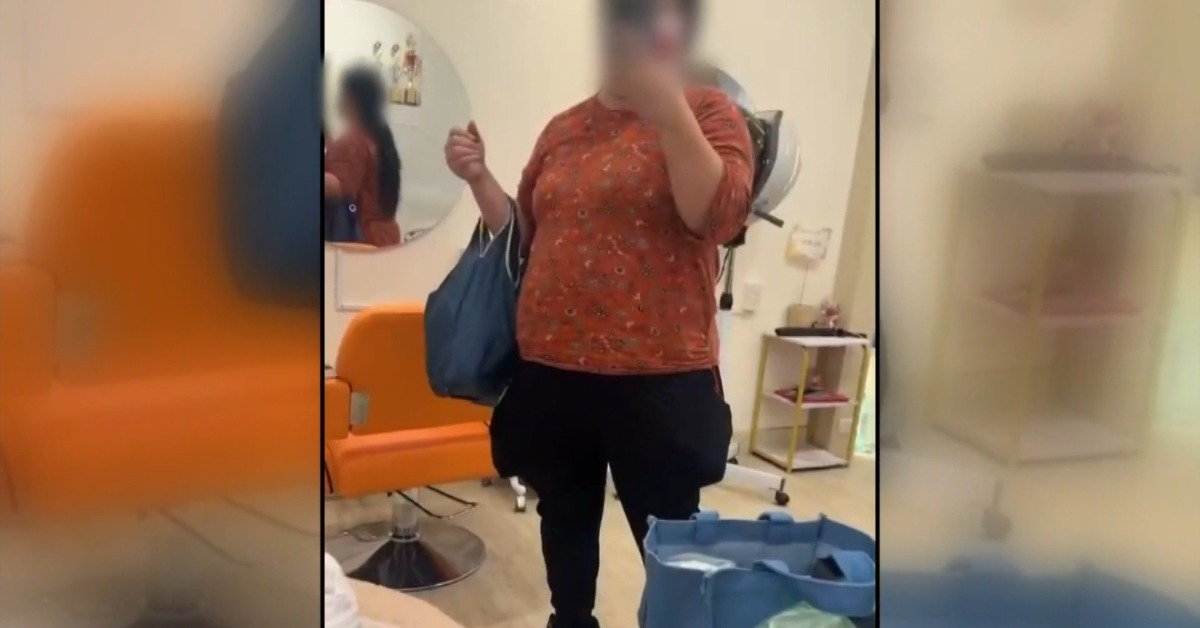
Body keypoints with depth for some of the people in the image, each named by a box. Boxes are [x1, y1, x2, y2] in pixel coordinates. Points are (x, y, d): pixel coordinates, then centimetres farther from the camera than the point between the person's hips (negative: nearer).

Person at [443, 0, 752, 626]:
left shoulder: (705, 110, -1)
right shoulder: (563, 128, 12)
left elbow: (719, 217, -17)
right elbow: (523, 235, 18)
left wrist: (667, 107, -22)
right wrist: (479, 178, 2)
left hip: (657, 374, -5)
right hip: (551, 369, 5)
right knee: (565, 516, 20)